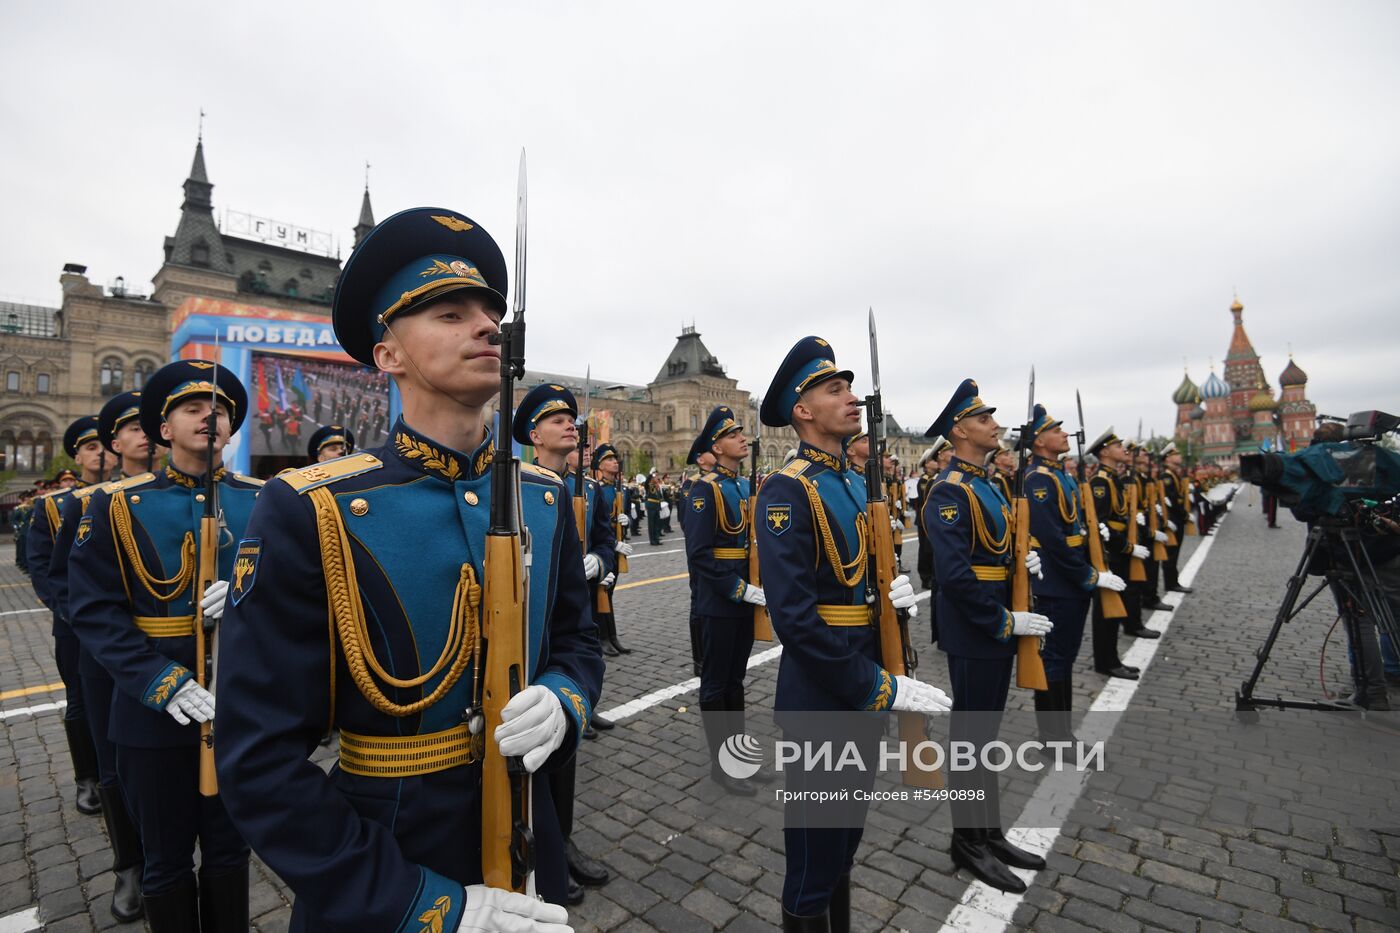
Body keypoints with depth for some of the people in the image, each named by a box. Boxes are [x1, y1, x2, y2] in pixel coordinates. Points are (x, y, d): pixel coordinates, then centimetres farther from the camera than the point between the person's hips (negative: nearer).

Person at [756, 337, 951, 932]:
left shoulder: (853, 486, 9)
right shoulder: (788, 490, -20)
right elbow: (794, 616, -26)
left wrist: (896, 594, -5)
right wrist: (883, 687, -22)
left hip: (865, 694, 8)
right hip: (822, 699, -8)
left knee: (845, 841, 26)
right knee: (815, 856, 13)